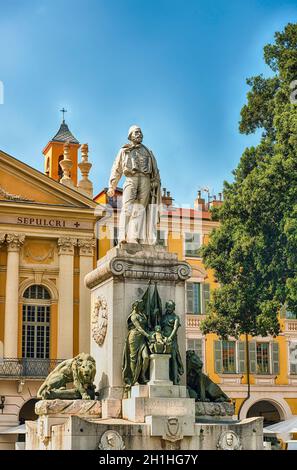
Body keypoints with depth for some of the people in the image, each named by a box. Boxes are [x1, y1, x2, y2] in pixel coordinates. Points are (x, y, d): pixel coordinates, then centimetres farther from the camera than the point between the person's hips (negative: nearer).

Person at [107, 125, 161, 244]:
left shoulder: (147, 152, 24)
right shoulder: (124, 151, 21)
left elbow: (155, 170, 17)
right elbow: (116, 170, 17)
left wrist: (156, 184, 2)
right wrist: (112, 186, 7)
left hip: (145, 181, 2)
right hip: (131, 179, -1)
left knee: (140, 209, -7)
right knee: (127, 208, -16)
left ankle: (136, 238, -12)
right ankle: (123, 236, -24)